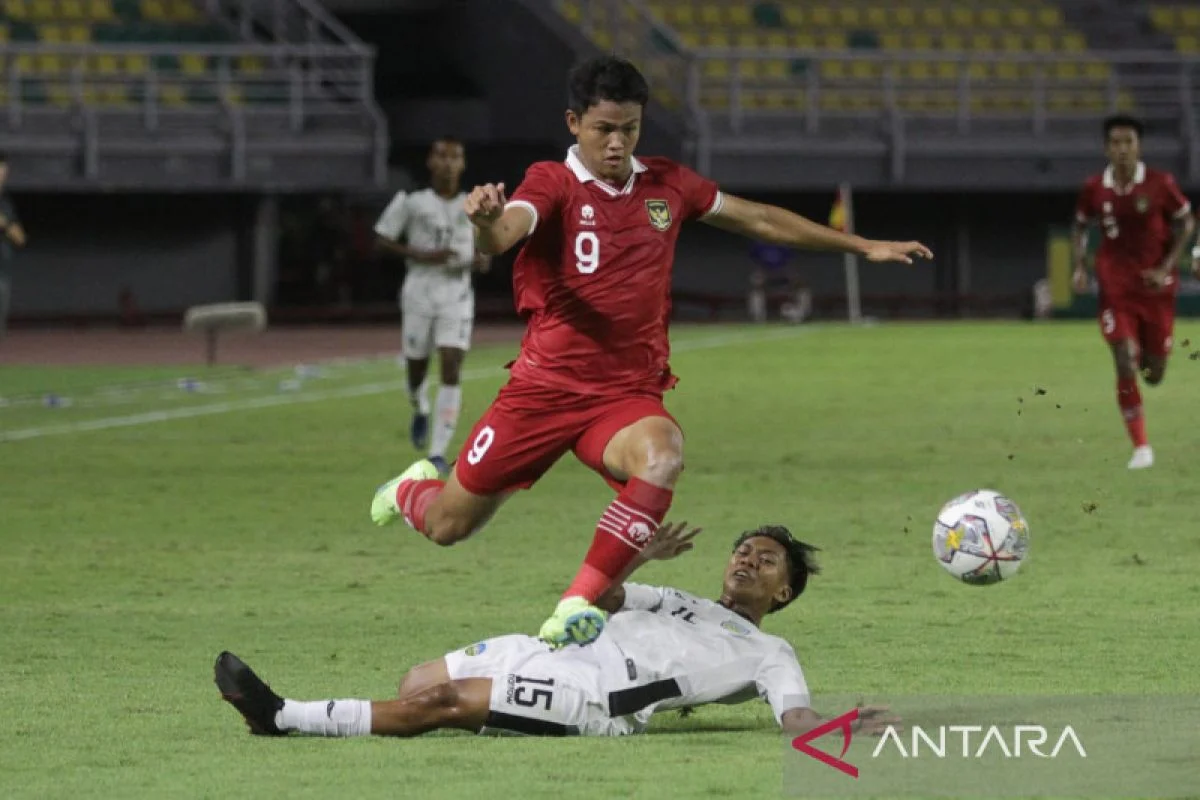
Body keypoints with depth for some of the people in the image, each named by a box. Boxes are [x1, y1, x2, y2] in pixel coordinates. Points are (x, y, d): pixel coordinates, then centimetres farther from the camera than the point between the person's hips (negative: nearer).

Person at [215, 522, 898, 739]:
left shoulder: (769, 655, 12)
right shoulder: (681, 606, 32)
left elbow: (798, 717, -4)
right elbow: (599, 594, 26)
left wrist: (849, 726, -24)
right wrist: (636, 558, 7)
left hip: (593, 703, -7)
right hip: (558, 655, 7)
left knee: (442, 701, -18)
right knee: (419, 682, -9)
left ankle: (283, 717, -18)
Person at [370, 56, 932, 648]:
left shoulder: (667, 185, 7)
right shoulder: (554, 184, -7)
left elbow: (760, 220, 20)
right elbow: (501, 237, -29)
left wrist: (862, 246, 23)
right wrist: (485, 221, -54)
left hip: (627, 394, 2)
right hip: (545, 385, -2)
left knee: (662, 457, -35)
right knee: (449, 526, 6)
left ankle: (580, 603, -31)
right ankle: (412, 490, 45)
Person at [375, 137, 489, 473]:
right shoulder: (412, 203, -5)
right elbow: (383, 239, -3)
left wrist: (480, 260, -7)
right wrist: (421, 256, -16)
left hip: (457, 296, 0)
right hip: (419, 293, 0)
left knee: (451, 370, -13)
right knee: (417, 366, 9)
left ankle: (438, 453, -12)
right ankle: (421, 411, 48)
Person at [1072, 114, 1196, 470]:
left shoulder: (1160, 184, -9)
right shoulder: (1095, 189, -4)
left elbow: (1186, 223, 1)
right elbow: (1080, 226, 13)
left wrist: (1166, 268, -9)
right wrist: (1080, 267, 0)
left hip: (1155, 286, 0)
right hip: (1116, 289, 0)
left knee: (1153, 373, 8)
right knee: (1125, 367, -14)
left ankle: (1150, 358, 49)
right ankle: (1141, 447, -5)